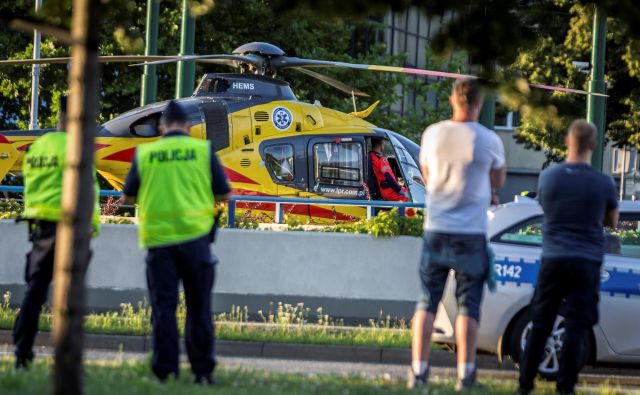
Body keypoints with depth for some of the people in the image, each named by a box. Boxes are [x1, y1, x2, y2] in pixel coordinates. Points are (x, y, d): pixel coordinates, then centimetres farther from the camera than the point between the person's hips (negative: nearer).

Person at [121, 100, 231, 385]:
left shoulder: (144, 153, 3)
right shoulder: (203, 150, 2)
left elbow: (128, 197, 12)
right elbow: (224, 194, 6)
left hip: (158, 238, 0)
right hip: (194, 235, 0)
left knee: (163, 307, 2)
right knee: (199, 308, 7)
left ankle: (165, 370, -5)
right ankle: (202, 370, 6)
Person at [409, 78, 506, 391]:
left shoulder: (433, 134, 0)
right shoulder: (488, 140, -8)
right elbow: (498, 181, 8)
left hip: (436, 230, 2)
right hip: (471, 234, -2)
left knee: (427, 301, 8)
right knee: (468, 306, 2)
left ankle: (418, 370, 2)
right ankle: (465, 374, -1)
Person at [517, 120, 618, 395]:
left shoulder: (548, 177, -2)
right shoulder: (604, 183, -7)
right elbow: (612, 222, 8)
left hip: (553, 261, 2)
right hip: (587, 263, -2)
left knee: (540, 326, 11)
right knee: (576, 329, 0)